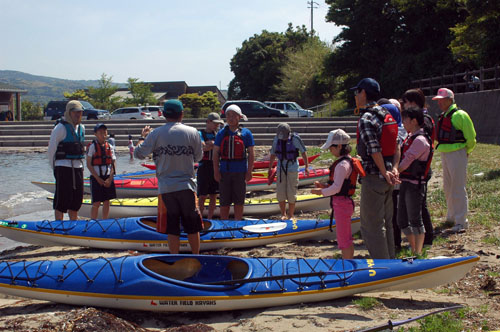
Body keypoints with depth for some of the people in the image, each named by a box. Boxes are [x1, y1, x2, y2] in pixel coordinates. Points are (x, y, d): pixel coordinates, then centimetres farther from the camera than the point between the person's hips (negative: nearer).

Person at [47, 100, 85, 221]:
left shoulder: (81, 127, 13)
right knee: (62, 198, -4)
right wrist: (54, 168, -4)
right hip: (63, 167, -7)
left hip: (78, 167, 7)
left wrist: (79, 163, 16)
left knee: (77, 198, 11)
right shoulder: (60, 128, -9)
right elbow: (51, 150, -7)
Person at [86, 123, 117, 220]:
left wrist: (110, 179, -6)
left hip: (108, 178, 4)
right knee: (96, 203, -5)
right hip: (96, 178, -4)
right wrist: (98, 179, -12)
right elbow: (89, 165, -8)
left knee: (106, 202, 8)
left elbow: (113, 164, 7)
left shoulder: (109, 147, 7)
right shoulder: (92, 146, -5)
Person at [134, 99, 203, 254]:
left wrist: (143, 136, 17)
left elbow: (138, 153, 0)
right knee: (192, 226, 11)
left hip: (166, 188, 0)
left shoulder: (156, 134, -5)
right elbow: (198, 156, 7)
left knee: (172, 228, 7)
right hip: (186, 186, 0)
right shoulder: (192, 132, -3)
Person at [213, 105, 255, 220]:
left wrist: (249, 171, -5)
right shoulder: (221, 133, 6)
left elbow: (251, 154, 2)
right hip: (224, 172, 1)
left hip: (240, 172, -1)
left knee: (239, 202, 6)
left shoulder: (246, 133, 2)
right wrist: (216, 171, -1)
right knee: (224, 202, 6)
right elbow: (216, 154, 6)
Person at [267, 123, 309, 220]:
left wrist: (306, 166, 0)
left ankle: (291, 216, 9)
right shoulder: (276, 139, 1)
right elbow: (273, 154, 11)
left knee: (291, 194, -2)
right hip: (281, 168, 3)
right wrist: (270, 168, 13)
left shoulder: (295, 138, -9)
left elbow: (303, 152, 0)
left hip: (293, 169, -3)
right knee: (280, 194, 1)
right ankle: (283, 215, 14)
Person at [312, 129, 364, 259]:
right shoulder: (349, 161, 10)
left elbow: (336, 188, -25)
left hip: (341, 203, -10)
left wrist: (321, 192, -12)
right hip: (346, 202, 10)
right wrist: (324, 186, 7)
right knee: (347, 238, 18)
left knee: (343, 239, -3)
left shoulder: (342, 165, -20)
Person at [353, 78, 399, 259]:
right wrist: (394, 168, 2)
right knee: (386, 222, 17)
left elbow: (374, 150, -20)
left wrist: (384, 173, -12)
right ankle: (390, 260, 25)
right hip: (387, 176, 9)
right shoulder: (387, 115, 11)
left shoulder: (366, 119, -15)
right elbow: (396, 145, 8)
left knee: (371, 225, -1)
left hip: (373, 177, -9)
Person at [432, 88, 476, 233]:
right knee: (448, 188, 18)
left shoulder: (460, 115, -14)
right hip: (445, 154, 9)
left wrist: (466, 151, 0)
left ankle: (461, 221, -1)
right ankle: (452, 216, 32)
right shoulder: (442, 116, 13)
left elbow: (471, 137, -11)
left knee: (458, 189, -6)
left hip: (457, 154, -9)